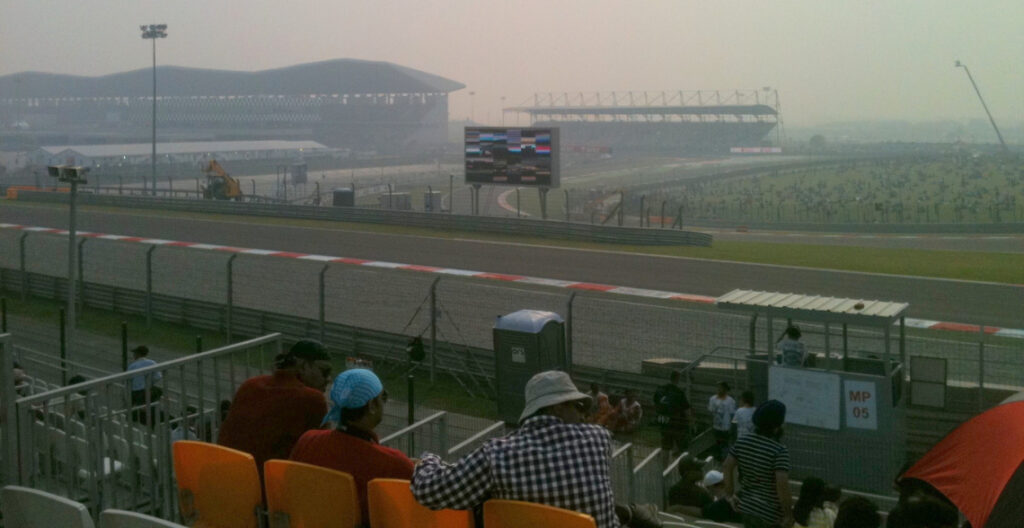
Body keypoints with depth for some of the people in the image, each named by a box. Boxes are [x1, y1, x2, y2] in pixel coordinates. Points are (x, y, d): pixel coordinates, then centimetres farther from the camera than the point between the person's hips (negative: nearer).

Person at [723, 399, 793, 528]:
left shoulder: (743, 442, -1)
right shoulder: (780, 451, -22)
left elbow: (727, 467, 2)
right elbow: (782, 483, -28)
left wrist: (730, 494, 11)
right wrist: (788, 513, -17)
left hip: (747, 506, 7)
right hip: (770, 513, -7)